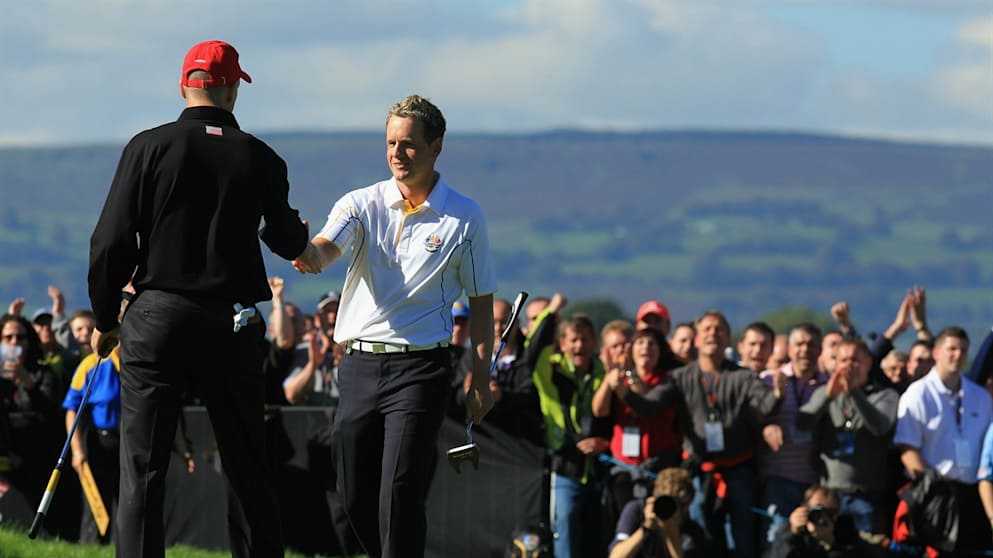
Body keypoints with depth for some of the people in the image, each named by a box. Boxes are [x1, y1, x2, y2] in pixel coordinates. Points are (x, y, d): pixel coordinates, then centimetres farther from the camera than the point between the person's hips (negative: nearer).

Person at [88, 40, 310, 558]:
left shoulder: (148, 147, -4)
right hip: (232, 326, 2)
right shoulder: (260, 158, 1)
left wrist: (104, 320, 8)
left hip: (156, 320, -2)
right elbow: (290, 244, 15)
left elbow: (111, 243, -5)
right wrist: (296, 227, 39)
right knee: (248, 470, 11)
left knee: (142, 471, 1)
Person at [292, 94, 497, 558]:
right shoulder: (362, 204, 5)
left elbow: (481, 299, 7)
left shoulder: (464, 218, 2)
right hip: (359, 363, 3)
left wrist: (481, 378, 1)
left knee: (399, 492, -13)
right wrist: (308, 250, -39)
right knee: (355, 496, 7)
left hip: (420, 366, -3)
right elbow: (327, 248, -14)